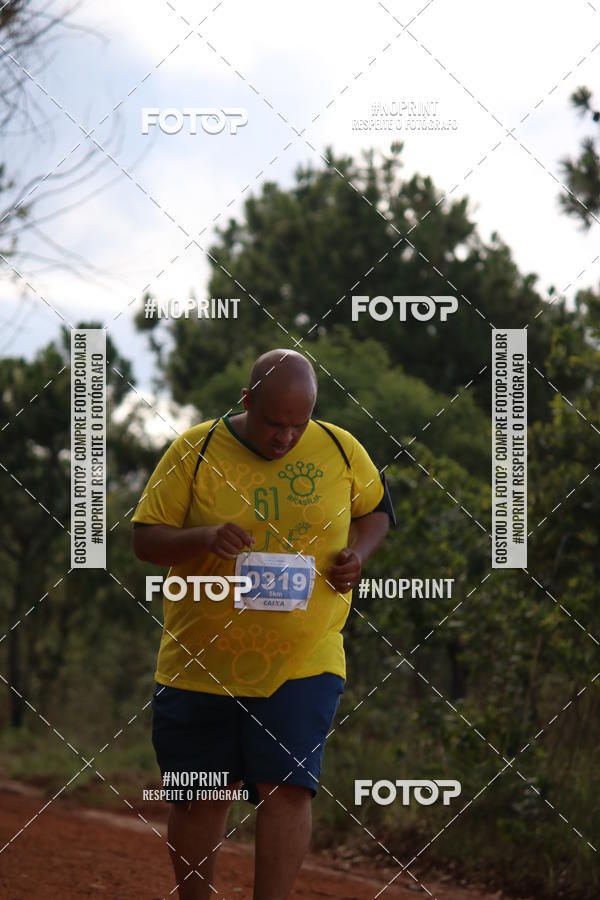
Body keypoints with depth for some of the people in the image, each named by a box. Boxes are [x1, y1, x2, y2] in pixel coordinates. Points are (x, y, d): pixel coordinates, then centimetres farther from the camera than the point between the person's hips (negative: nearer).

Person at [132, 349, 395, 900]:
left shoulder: (341, 450, 0)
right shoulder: (194, 452, -6)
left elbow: (375, 509, 17)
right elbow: (145, 540, -5)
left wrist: (359, 552, -5)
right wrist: (205, 537, -25)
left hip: (302, 662, 0)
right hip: (202, 663, 0)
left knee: (288, 789, -12)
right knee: (200, 795, 10)